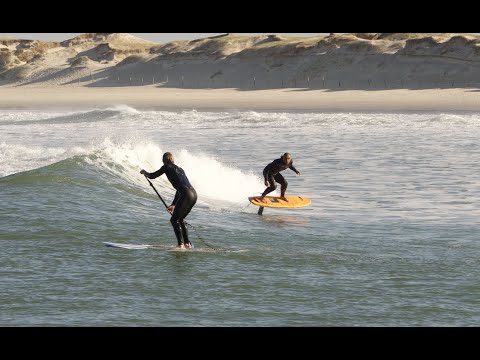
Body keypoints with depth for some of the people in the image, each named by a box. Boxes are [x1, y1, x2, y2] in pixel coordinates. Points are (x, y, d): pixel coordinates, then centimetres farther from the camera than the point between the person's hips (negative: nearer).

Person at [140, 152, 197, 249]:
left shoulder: (167, 167, 7)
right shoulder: (179, 169, 28)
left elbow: (152, 176, 12)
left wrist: (144, 172, 34)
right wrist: (173, 204, 36)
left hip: (186, 195, -8)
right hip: (193, 194, 8)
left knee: (174, 219, -1)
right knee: (180, 219, 21)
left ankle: (181, 244, -10)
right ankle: (187, 243, 19)